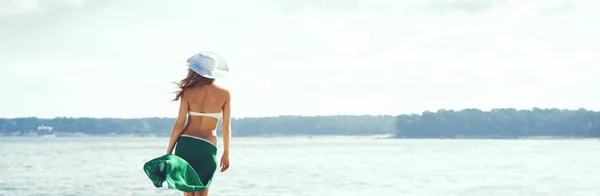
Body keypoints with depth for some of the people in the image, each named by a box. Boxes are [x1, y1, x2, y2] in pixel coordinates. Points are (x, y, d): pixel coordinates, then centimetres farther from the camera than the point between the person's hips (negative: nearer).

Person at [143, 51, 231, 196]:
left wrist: (168, 152, 3)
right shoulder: (225, 94, -1)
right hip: (207, 147, -1)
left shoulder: (188, 92, -1)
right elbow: (226, 127, 1)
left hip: (185, 144, 1)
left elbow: (179, 124, -3)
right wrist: (226, 154, 11)